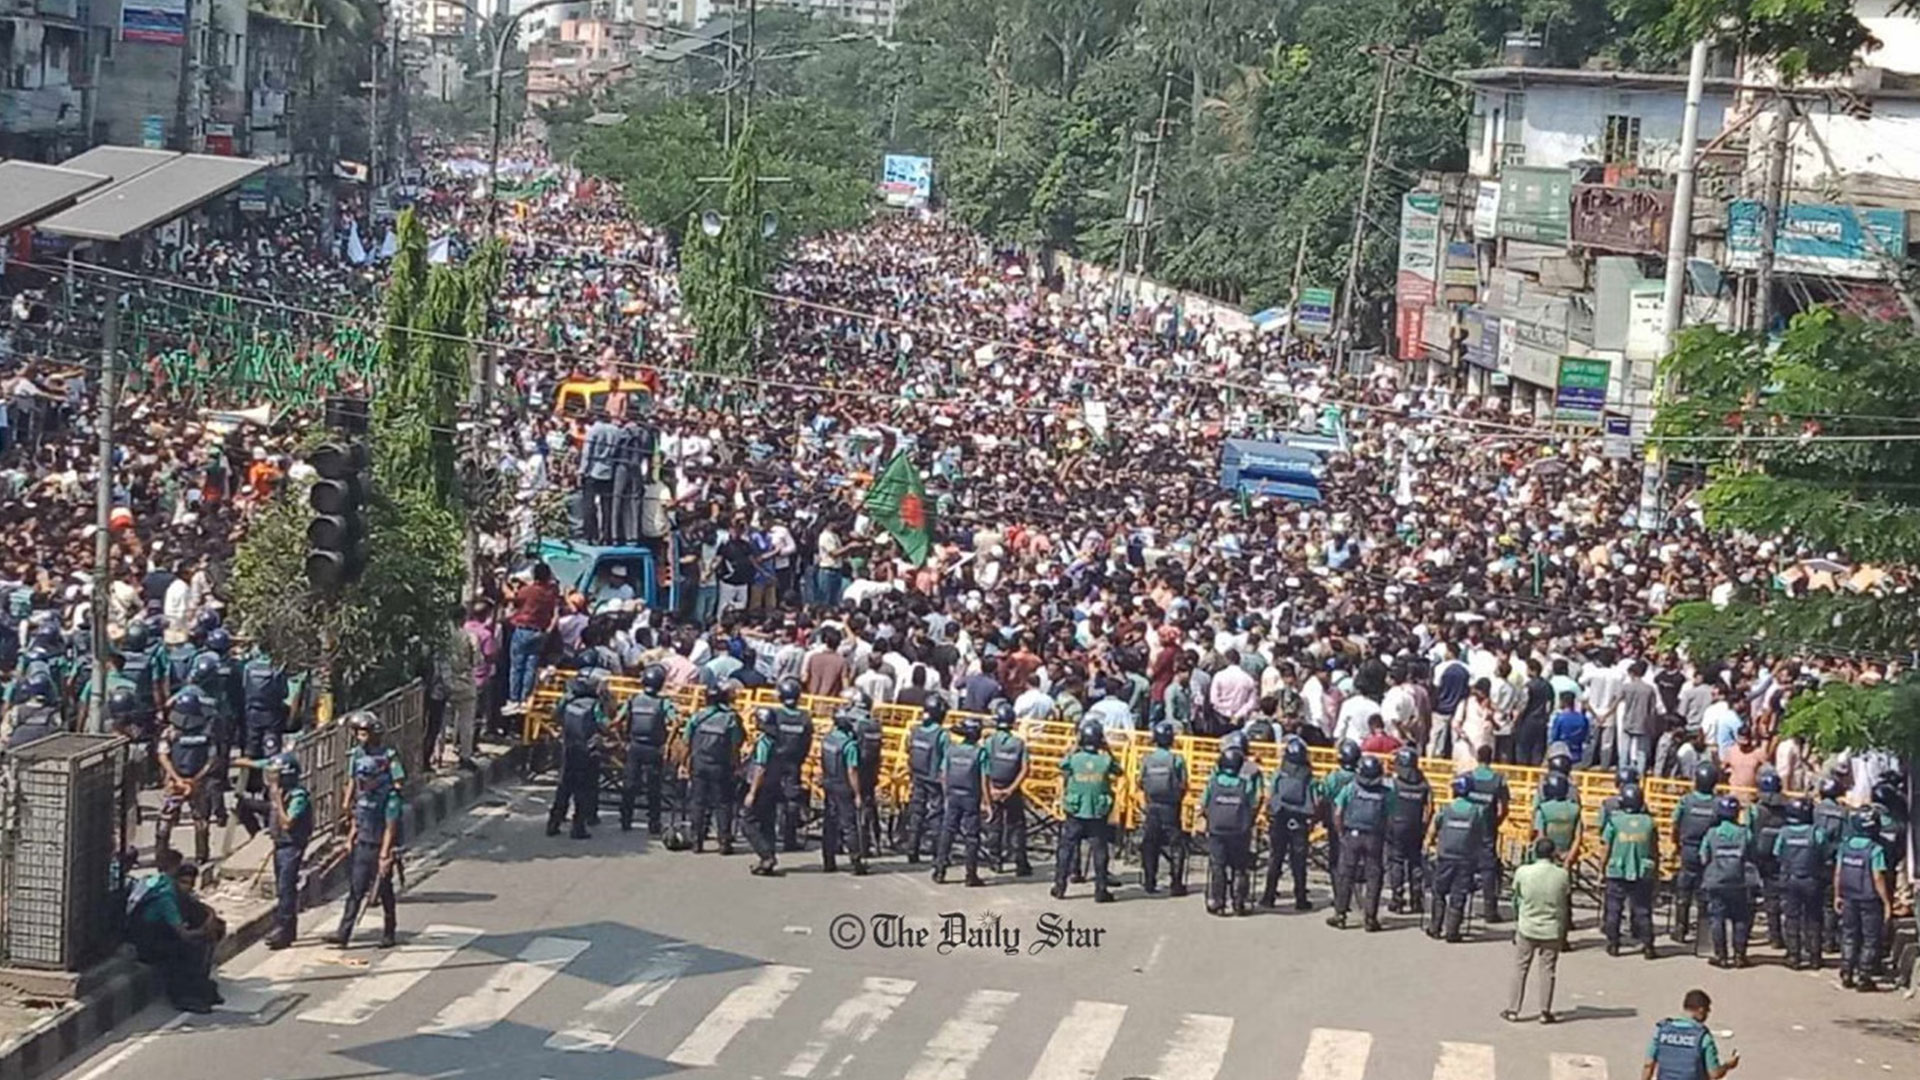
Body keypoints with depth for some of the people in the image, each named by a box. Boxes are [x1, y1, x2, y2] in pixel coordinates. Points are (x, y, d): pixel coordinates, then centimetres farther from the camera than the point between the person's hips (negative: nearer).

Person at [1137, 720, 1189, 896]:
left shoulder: (1147, 759, -4)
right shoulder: (1177, 760, -10)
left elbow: (1141, 784, 1)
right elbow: (1183, 786, -8)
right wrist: (1178, 800, 10)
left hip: (1152, 807, 2)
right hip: (1171, 808, -2)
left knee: (1149, 845, 11)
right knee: (1176, 845, 5)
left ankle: (1149, 883, 12)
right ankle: (1176, 884, 2)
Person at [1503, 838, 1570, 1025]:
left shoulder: (1522, 872, -11)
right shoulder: (1562, 875, -11)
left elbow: (1517, 900, 2)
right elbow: (1566, 905, 0)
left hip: (1527, 929, 0)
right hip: (1552, 930, 0)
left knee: (1520, 969, 11)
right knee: (1547, 970, 10)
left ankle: (1512, 1010, 14)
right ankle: (1545, 1012, 13)